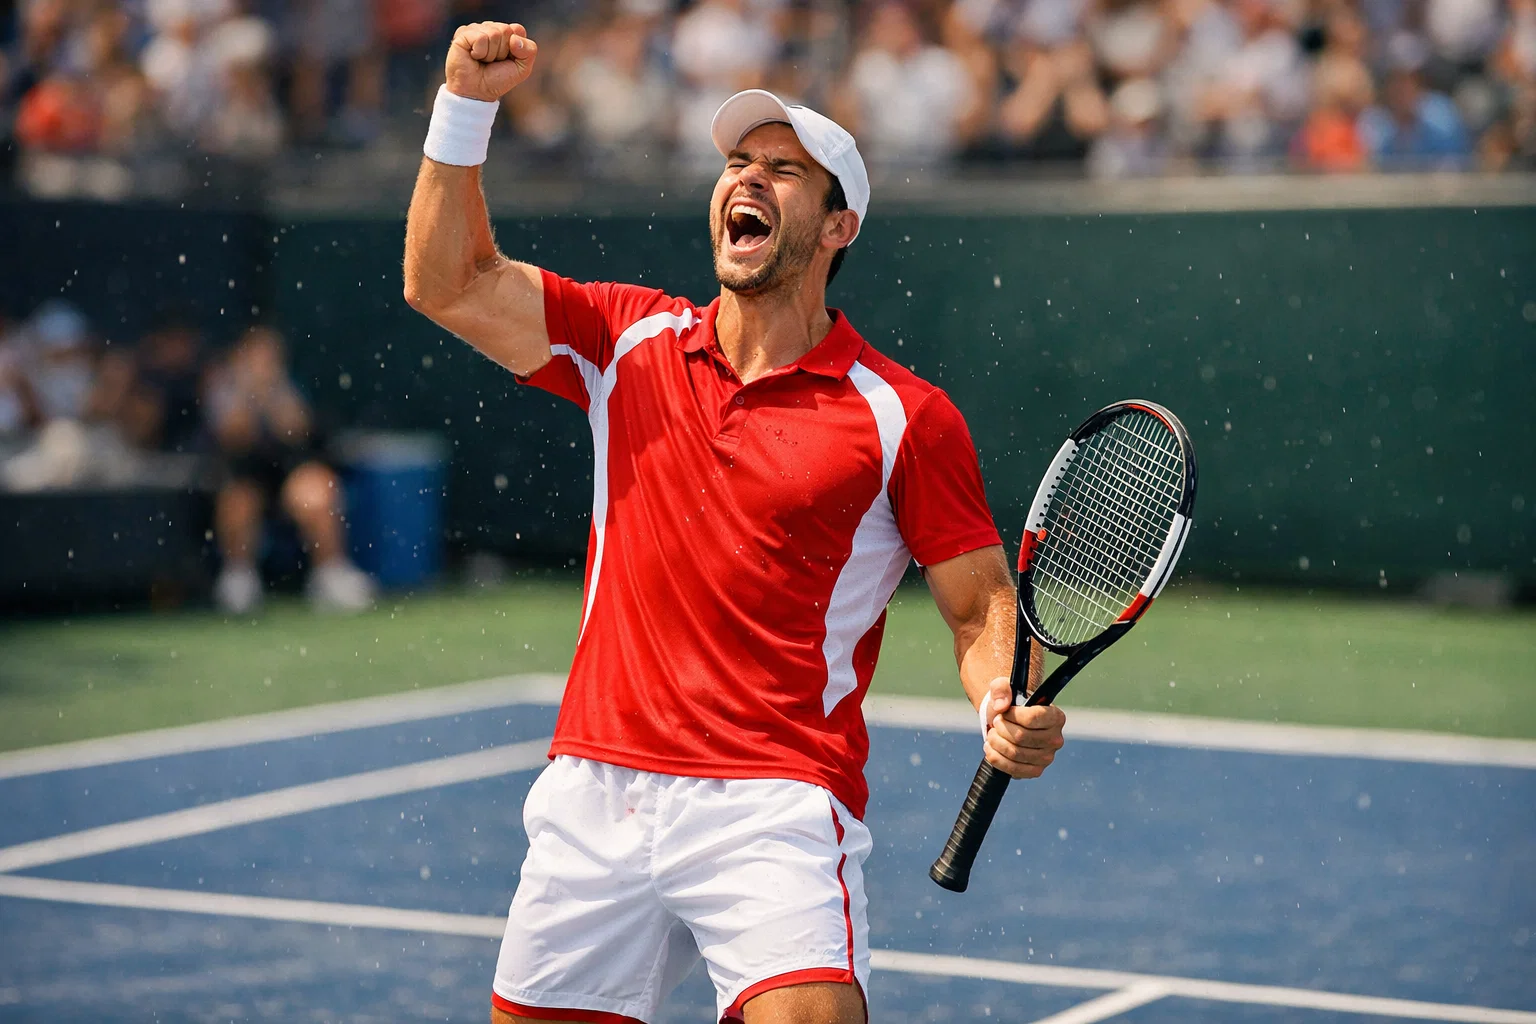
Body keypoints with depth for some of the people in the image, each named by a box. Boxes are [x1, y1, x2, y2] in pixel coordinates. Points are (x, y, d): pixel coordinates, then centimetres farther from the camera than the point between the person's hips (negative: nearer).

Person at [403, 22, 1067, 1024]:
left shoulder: (907, 417, -3)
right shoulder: (634, 342, 9)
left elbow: (983, 607, 0)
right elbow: (451, 285, 6)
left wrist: (1012, 713, -20)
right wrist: (466, 105, -4)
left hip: (772, 813, -4)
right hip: (593, 795, 4)